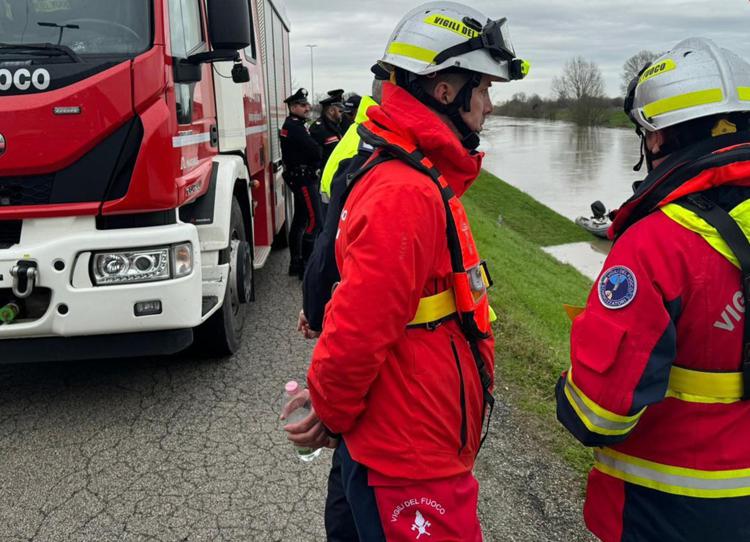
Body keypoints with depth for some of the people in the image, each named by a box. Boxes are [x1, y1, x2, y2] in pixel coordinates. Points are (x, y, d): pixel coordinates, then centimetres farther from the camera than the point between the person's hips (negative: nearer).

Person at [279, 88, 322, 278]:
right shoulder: (295, 127, -15)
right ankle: (307, 265, -12)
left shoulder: (293, 125, 17)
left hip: (298, 178, 11)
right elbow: (314, 151, -19)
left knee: (300, 220, 14)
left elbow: (309, 148, 16)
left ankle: (296, 263, 21)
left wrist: (315, 161, -2)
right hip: (303, 178, -11)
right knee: (314, 221, -12)